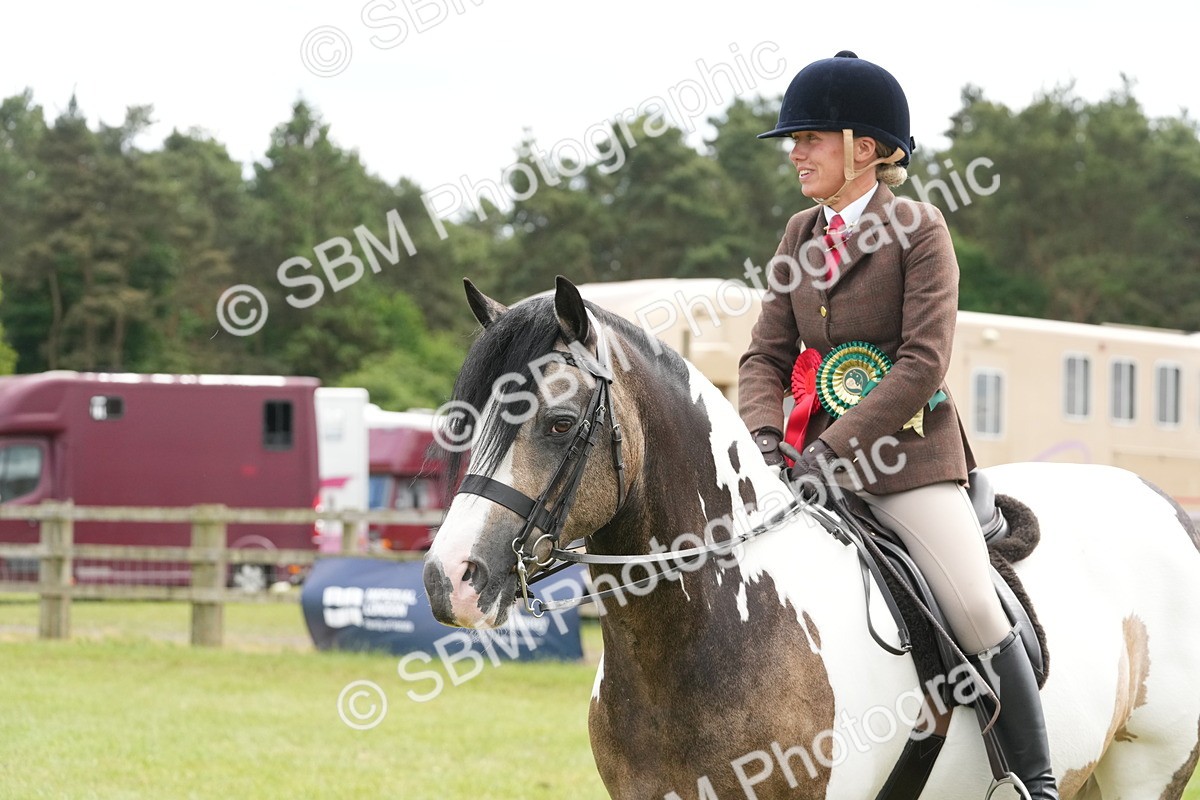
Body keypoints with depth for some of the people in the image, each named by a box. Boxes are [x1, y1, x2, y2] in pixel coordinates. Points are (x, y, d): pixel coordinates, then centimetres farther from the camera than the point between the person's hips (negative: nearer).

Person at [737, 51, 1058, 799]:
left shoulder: (919, 229, -7)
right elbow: (766, 354, 11)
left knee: (976, 610, -17)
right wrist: (766, 435, -11)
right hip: (819, 452, 6)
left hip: (908, 454, -6)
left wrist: (831, 453, -21)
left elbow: (923, 363, -15)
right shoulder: (802, 234, 11)